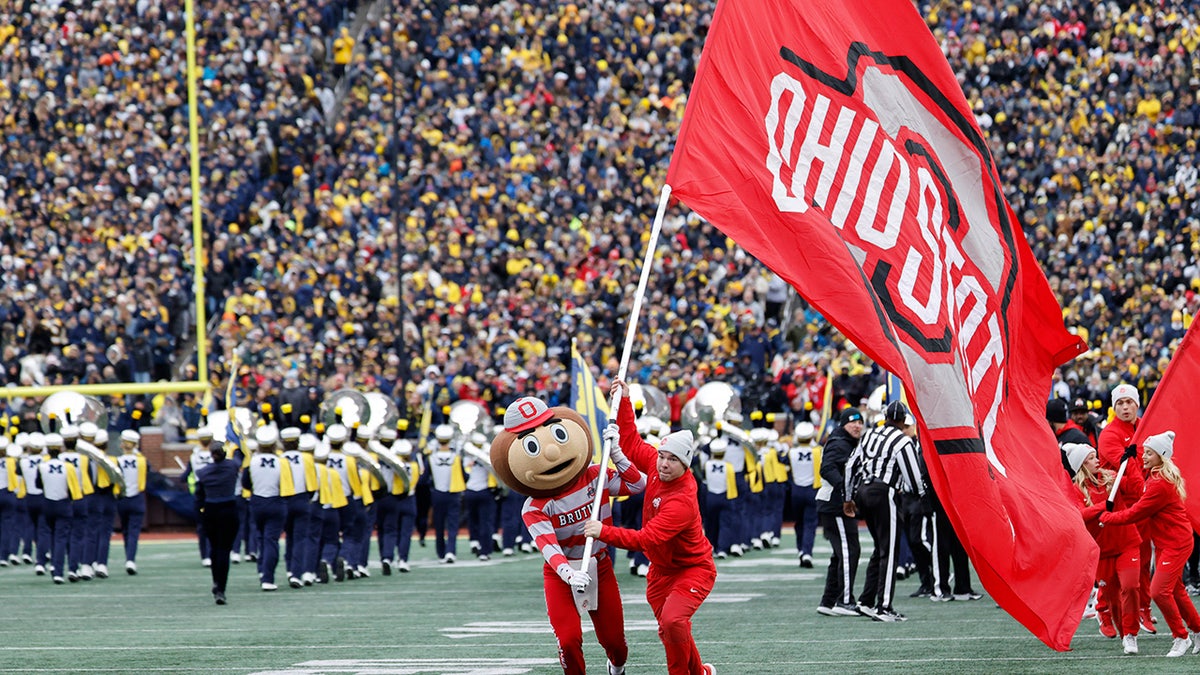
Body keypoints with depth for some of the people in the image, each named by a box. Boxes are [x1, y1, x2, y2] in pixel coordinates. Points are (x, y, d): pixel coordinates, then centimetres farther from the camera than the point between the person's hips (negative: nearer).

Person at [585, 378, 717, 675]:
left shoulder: (682, 502, -33)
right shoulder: (655, 465, -11)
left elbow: (647, 539, -40)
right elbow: (631, 444, 8)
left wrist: (605, 532, -46)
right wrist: (624, 402, 1)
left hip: (692, 569, -8)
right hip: (661, 570, 8)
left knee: (673, 621, -30)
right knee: (668, 633, 14)